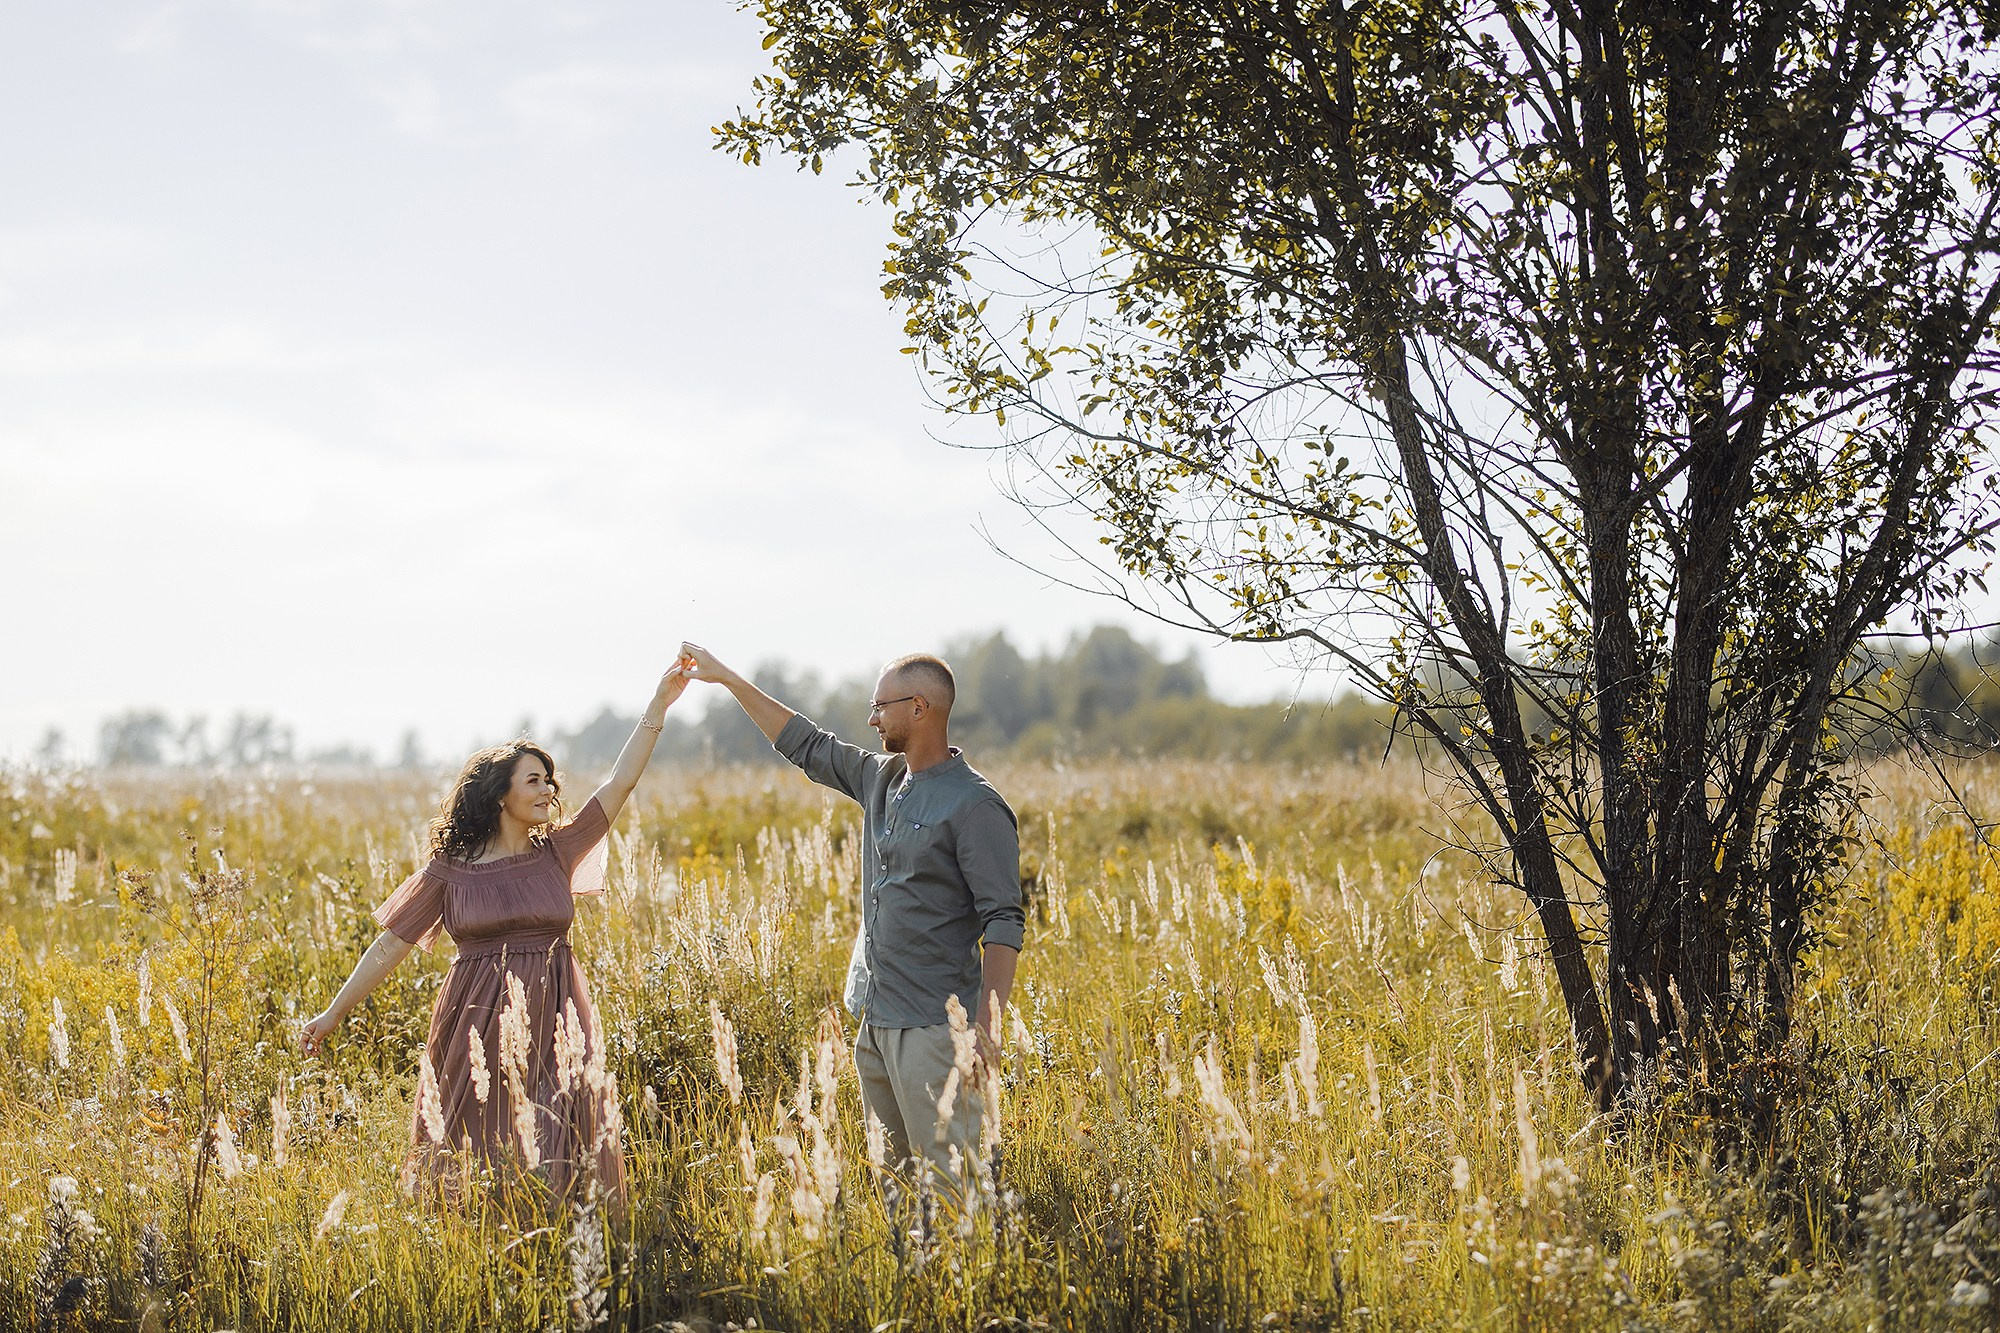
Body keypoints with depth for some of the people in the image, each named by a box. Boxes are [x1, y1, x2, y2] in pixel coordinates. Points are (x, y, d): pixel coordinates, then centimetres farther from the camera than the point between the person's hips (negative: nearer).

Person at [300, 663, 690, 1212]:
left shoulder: (557, 854, 7)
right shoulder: (448, 873, 2)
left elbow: (621, 782, 4)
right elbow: (389, 946, 6)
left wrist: (658, 705, -1)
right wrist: (333, 1014, 6)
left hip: (554, 1030, 2)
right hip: (480, 1035, -2)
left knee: (558, 1169, -2)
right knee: (476, 1175, -1)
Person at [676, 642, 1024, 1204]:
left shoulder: (975, 808, -13)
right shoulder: (881, 779, 12)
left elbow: (1003, 923, -16)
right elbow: (806, 744, 24)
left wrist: (988, 1026, -23)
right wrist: (727, 679, 23)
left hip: (934, 1028, -9)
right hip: (874, 1019, 9)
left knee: (953, 1177, -10)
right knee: (892, 1172, 13)